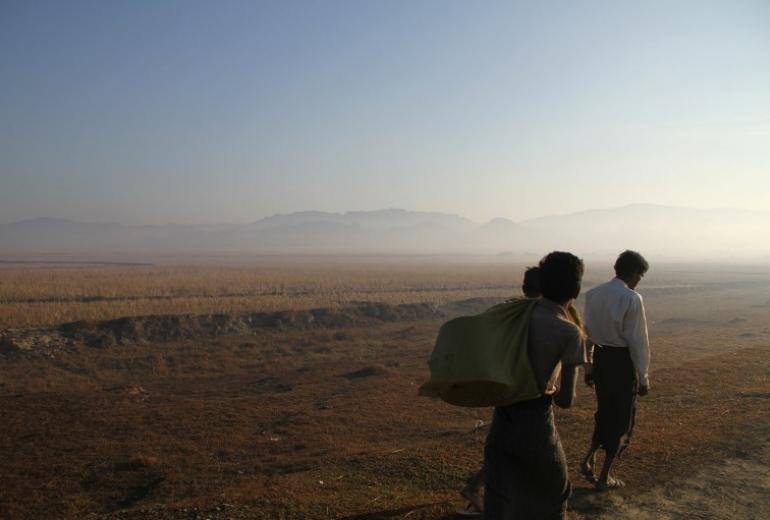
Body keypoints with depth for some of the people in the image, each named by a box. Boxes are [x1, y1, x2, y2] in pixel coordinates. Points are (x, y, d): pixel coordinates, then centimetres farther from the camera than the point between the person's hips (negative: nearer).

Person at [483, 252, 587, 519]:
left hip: (503, 413, 5)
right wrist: (549, 393, 8)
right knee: (554, 491, 22)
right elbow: (567, 399, -10)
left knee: (497, 496, 18)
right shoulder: (570, 332, -14)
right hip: (535, 419, -4)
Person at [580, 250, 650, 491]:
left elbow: (587, 333, 7)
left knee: (605, 411, 25)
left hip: (600, 357, 6)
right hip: (623, 360, -5)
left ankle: (588, 460, 21)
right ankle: (605, 476, 19)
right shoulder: (632, 299, -17)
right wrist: (644, 378, -6)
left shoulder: (593, 293, 1)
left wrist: (587, 367, 16)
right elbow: (638, 341, -15)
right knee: (621, 417, 11)